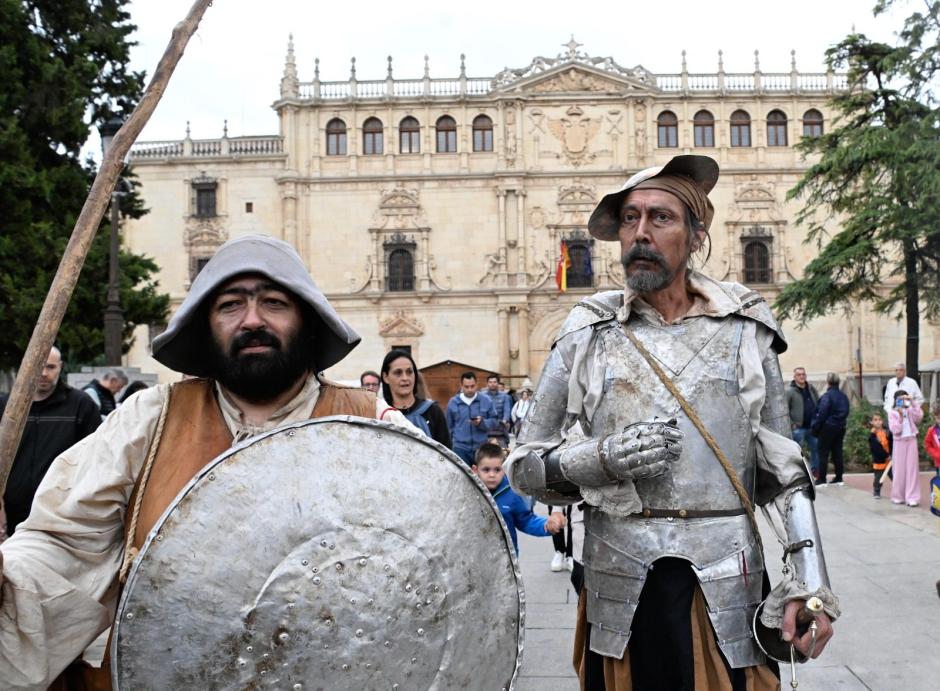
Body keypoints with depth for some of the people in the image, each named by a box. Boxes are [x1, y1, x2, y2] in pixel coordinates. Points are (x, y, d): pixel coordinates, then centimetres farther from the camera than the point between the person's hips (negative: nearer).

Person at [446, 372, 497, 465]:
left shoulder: (486, 401, 2)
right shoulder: (452, 402, 4)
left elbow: (494, 421, 3)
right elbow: (449, 426, 12)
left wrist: (482, 422, -15)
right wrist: (452, 442, 13)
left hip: (481, 448, 1)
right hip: (460, 448, -1)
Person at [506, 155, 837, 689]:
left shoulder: (745, 331, 3)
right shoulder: (588, 336, 2)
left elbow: (782, 466, 6)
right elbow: (525, 467, 4)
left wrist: (810, 578, -3)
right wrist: (603, 459, -14)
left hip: (726, 589, 0)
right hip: (619, 597, 0)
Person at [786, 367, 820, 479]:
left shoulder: (811, 389, 9)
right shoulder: (790, 392, -7)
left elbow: (819, 404, 15)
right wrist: (791, 424, -15)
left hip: (812, 427, 5)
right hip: (798, 427, -5)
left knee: (816, 449, 11)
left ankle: (816, 473, 23)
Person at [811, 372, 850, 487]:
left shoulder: (826, 396, -16)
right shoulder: (844, 396, 8)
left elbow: (821, 414, -18)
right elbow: (846, 412, 13)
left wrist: (815, 428, -11)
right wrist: (842, 423, 17)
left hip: (828, 427, -7)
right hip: (841, 428, 7)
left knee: (823, 453, -1)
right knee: (837, 452, 12)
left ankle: (821, 480, -2)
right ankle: (839, 478, 15)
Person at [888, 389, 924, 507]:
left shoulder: (910, 411, 4)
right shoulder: (892, 413, -2)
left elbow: (919, 415, -18)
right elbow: (895, 430, -12)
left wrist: (912, 401, -18)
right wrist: (900, 416, -19)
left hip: (911, 441, 1)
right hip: (899, 443, -1)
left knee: (912, 469, -2)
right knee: (899, 470, 3)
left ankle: (912, 497, -3)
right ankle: (898, 496, 13)